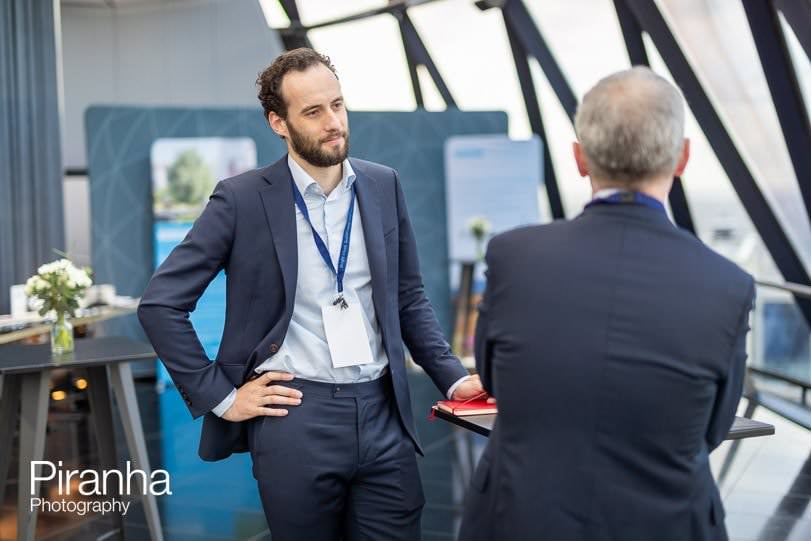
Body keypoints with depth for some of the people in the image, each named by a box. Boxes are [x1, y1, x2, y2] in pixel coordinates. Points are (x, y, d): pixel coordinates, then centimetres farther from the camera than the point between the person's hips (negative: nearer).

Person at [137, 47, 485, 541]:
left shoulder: (383, 186, 7)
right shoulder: (241, 200, -5)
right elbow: (160, 303, -4)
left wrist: (453, 377, 3)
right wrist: (220, 396, -6)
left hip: (383, 414, 3)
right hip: (293, 418, -3)